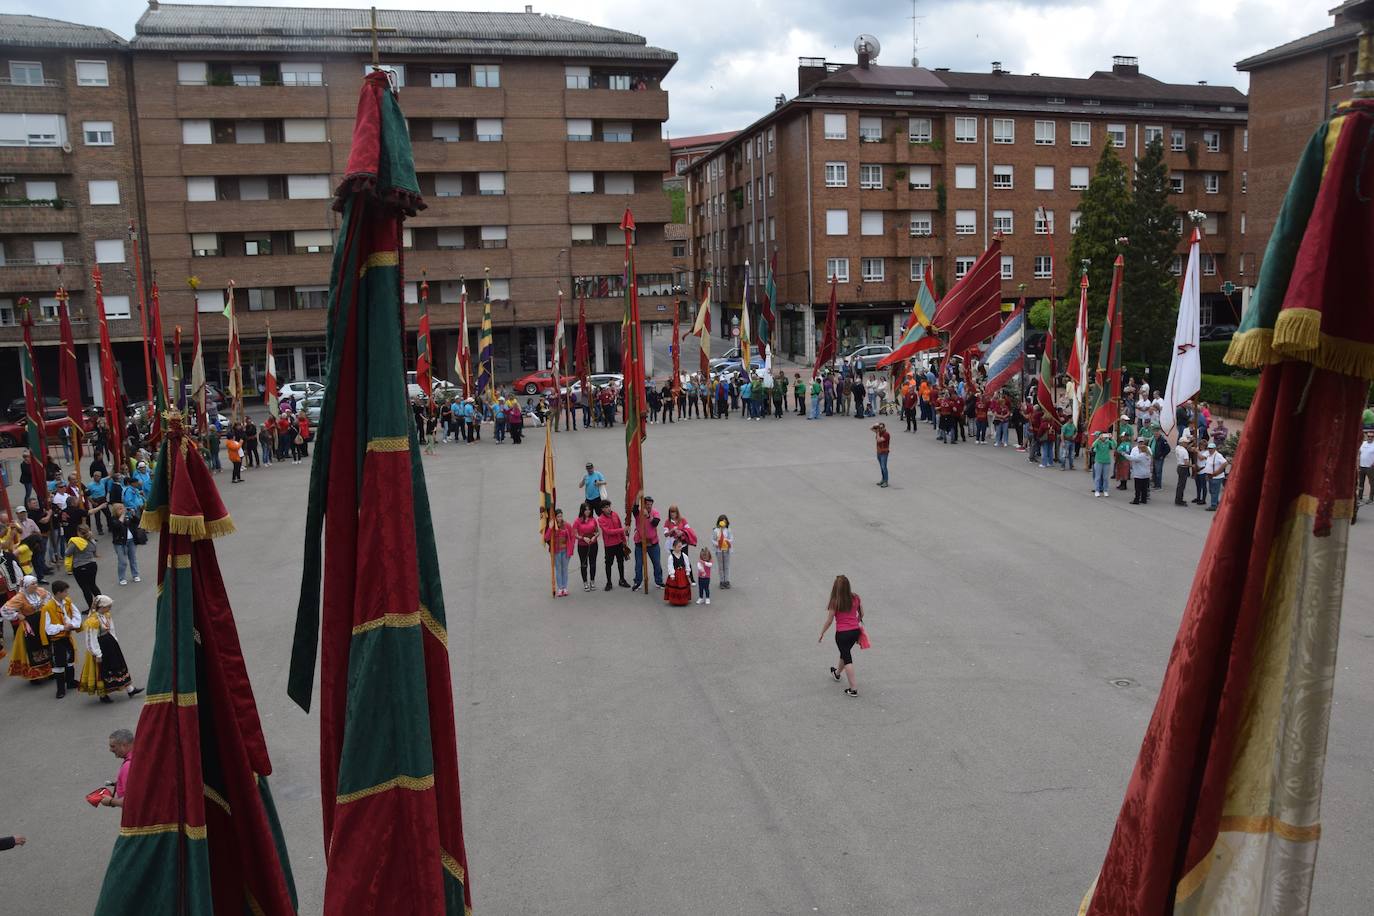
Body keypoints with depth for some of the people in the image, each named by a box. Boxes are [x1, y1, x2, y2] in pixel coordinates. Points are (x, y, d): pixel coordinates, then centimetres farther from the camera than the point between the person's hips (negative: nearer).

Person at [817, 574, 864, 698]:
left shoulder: (835, 602, -16)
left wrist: (822, 633, 5)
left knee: (847, 658, 4)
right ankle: (837, 673, 54)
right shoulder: (855, 598, -4)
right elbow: (861, 614, 9)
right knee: (845, 653, 28)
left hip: (842, 633, -6)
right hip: (855, 631, 6)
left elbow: (829, 620, -9)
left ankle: (854, 688, 1)